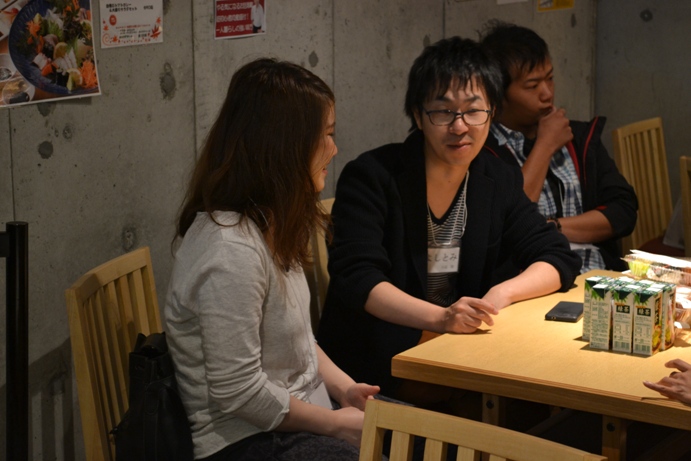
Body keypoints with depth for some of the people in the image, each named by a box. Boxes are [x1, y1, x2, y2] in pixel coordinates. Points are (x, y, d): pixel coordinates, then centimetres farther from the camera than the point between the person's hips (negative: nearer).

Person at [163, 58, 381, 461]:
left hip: (300, 420, 9)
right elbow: (239, 393, -23)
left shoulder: (268, 226, 6)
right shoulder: (232, 251, -25)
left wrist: (344, 387, 1)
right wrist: (338, 424, -14)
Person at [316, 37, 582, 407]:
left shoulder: (498, 181, 9)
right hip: (374, 364, -6)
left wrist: (501, 293, -13)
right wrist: (439, 317, -35)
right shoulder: (371, 178, -8)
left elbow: (559, 259, 8)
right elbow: (357, 278, -19)